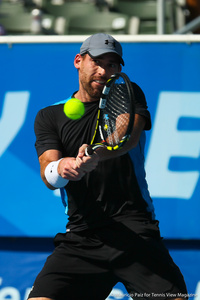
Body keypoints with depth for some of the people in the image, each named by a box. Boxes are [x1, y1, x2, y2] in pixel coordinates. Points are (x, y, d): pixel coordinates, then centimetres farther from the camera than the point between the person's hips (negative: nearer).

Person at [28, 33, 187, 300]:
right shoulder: (49, 117, 13)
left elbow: (128, 137, -13)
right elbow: (48, 174, -2)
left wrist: (95, 154, -35)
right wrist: (61, 168, -27)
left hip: (134, 231, -2)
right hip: (80, 238, 2)